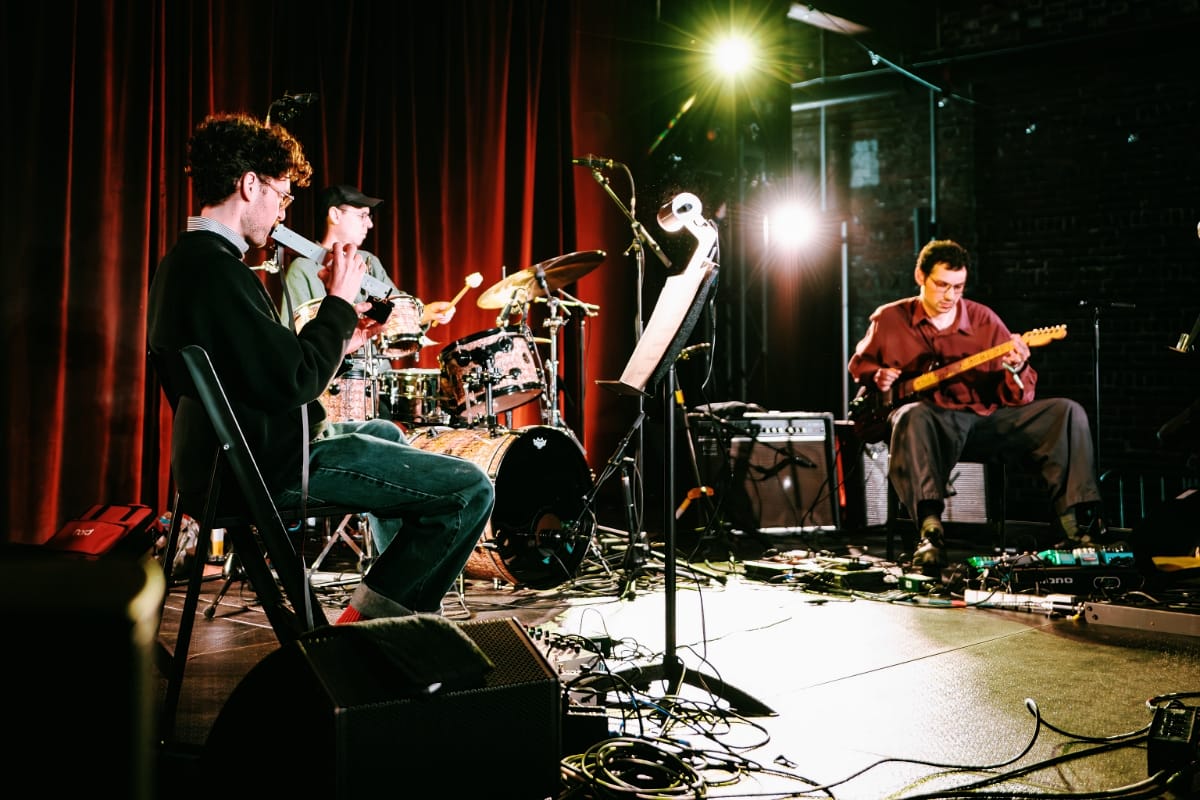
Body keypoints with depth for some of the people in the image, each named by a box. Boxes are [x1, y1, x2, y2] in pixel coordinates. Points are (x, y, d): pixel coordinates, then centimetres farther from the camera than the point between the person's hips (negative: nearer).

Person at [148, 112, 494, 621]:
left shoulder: (183, 261, 12)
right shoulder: (214, 268, -21)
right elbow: (294, 381, -25)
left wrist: (336, 343, 14)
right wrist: (339, 303, -12)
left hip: (230, 452, 11)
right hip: (270, 465, -11)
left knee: (386, 433, 35)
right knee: (470, 489, -12)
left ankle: (408, 595, 40)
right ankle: (368, 620, 1)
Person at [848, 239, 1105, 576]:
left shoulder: (984, 320, 6)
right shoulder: (889, 319, 6)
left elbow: (1019, 399, 1)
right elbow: (859, 363, 23)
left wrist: (1018, 369, -23)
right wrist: (877, 377, -1)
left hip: (987, 419, 3)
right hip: (933, 422, -3)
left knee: (1066, 412, -13)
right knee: (913, 416, -40)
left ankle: (1078, 522, -17)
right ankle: (930, 530, -47)